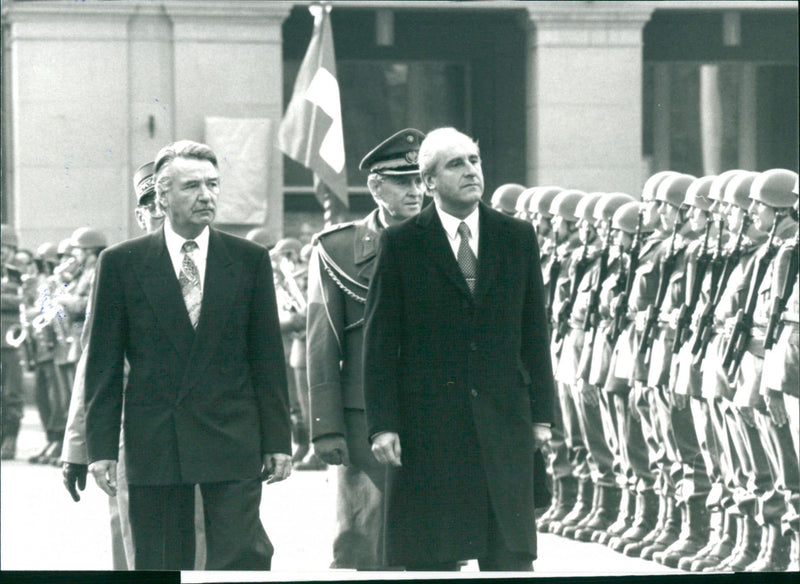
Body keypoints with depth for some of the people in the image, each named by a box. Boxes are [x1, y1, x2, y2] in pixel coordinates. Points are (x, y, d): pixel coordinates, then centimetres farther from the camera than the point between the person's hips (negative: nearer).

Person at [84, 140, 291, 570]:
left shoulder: (249, 260, 7)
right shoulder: (121, 264, 4)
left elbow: (267, 357, 8)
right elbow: (104, 364, 4)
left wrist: (277, 440, 4)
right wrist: (101, 447, -1)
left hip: (231, 440, 0)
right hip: (154, 447, 0)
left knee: (242, 559, -8)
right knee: (159, 567, 4)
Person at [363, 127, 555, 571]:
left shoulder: (518, 238, 10)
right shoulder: (401, 244, 1)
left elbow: (534, 331, 12)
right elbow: (380, 342, 0)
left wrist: (541, 414, 6)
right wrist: (382, 425, -7)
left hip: (503, 420, 2)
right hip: (428, 428, -2)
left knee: (510, 556, 0)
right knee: (431, 560, 0)